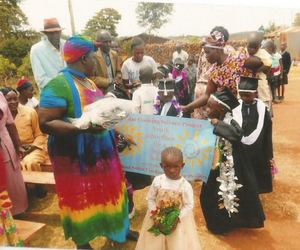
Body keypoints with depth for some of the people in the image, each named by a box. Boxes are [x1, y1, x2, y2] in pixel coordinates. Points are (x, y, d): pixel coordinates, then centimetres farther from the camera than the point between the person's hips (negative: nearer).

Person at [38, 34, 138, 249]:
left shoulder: (88, 82, 9)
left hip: (101, 152, 8)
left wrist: (120, 134, 14)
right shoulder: (59, 84, -19)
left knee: (108, 193, 20)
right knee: (82, 201, 10)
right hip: (77, 158, -8)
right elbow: (45, 123, -24)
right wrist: (84, 127, -33)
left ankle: (119, 230, 43)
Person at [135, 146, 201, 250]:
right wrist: (154, 215, -11)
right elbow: (150, 199, -4)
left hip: (179, 220, -2)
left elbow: (189, 205, -11)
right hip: (158, 218, 2)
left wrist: (178, 218, -18)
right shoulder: (157, 181, -15)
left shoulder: (185, 185, -20)